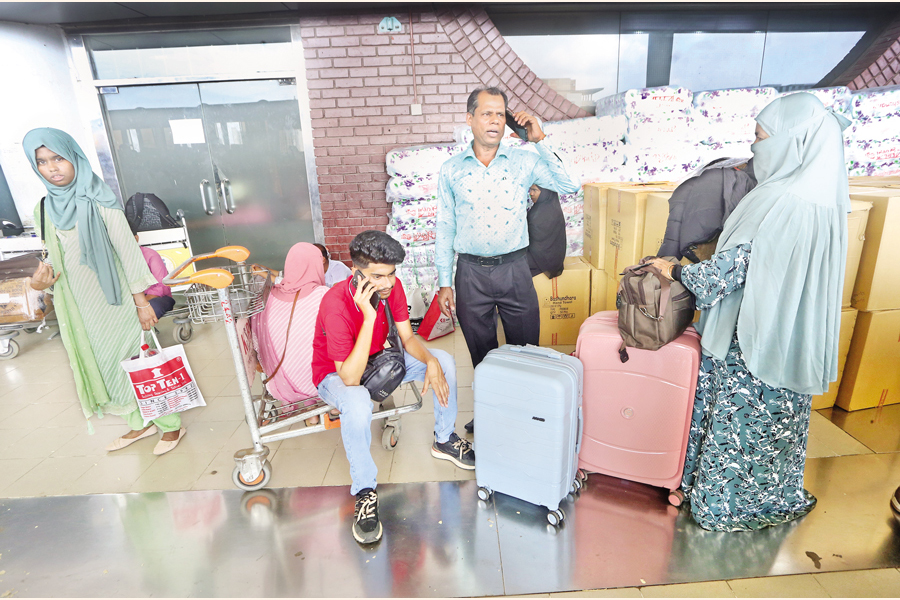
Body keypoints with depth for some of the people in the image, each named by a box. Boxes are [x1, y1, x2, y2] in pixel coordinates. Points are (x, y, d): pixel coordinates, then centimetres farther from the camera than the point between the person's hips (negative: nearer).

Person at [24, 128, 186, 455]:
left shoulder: (99, 202, -12)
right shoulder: (46, 208, 5)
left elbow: (128, 250, -13)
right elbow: (58, 257, 13)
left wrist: (141, 301, -14)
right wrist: (41, 279, -9)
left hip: (113, 300, -6)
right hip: (79, 304, 7)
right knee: (101, 362, 14)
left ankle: (171, 425, 17)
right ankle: (140, 423, 31)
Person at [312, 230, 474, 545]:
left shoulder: (392, 286, -17)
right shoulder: (336, 304, -35)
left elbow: (407, 338, -6)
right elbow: (350, 378, -39)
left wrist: (430, 362, -26)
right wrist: (368, 317, -47)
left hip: (378, 360, 6)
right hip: (336, 375, -6)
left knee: (444, 360, -8)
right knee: (358, 403, -40)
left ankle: (444, 440, 13)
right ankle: (365, 493, -17)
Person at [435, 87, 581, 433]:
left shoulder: (523, 162, 1)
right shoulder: (451, 170, 2)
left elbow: (571, 186, -9)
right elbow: (444, 228, 4)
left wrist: (540, 141, -11)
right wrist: (444, 283, 2)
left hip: (514, 268, 0)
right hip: (471, 273, 0)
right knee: (481, 352, 14)